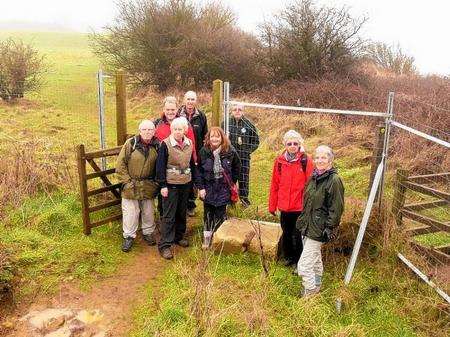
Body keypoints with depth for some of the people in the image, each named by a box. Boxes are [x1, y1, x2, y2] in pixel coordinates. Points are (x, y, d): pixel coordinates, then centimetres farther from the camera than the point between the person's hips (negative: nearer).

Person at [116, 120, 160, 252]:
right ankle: (128, 236, 21)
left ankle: (148, 233, 34)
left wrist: (156, 183, 1)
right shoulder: (130, 143, -10)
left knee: (148, 211, 15)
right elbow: (120, 165, -7)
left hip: (148, 186, 3)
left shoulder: (157, 146, -1)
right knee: (130, 211, 4)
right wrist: (127, 181, -11)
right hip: (131, 185, -2)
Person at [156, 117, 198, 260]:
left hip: (186, 183, 5)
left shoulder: (189, 144, 4)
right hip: (171, 184, -5)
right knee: (169, 215, -3)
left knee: (182, 212, 16)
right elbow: (160, 166, -10)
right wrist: (163, 185, -13)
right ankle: (164, 245, 3)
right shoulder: (165, 144, -11)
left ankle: (179, 236, 34)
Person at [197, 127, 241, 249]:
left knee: (220, 214, 5)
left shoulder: (230, 151, -9)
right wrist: (201, 187, -8)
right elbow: (199, 170, -3)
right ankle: (206, 239, 25)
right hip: (208, 187, 1)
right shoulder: (204, 151, -7)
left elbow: (237, 167, 5)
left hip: (223, 188, -1)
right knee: (208, 214, 11)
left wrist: (232, 182, 3)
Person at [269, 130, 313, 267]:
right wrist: (272, 205, 8)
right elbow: (274, 185, 6)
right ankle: (289, 256, 39)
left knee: (298, 235, 5)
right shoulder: (279, 161, 1)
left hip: (300, 206, -3)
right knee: (286, 233, 18)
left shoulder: (306, 161, -8)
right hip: (284, 206, 4)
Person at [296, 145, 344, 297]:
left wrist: (329, 229, -17)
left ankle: (310, 294, 7)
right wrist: (302, 220, 19)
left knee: (303, 266, -10)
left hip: (318, 231, -9)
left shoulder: (334, 180, -16)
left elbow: (336, 208, -16)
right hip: (307, 227, 9)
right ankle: (316, 287, 39)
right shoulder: (314, 177, 9)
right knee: (315, 261, 23)